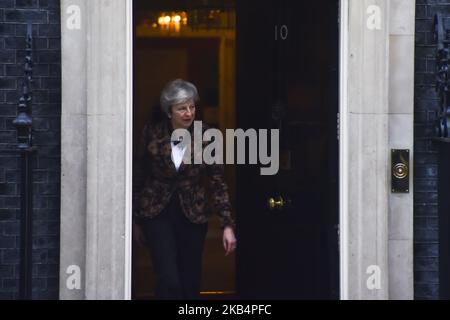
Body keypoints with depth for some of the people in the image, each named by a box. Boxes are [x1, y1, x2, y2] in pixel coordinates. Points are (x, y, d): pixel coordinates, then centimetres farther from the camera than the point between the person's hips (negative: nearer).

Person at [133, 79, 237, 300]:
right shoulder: (152, 134, -5)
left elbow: (217, 183, -2)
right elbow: (140, 178, 4)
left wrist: (227, 225, -7)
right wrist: (136, 221, 8)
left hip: (192, 216, 1)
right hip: (158, 215, -1)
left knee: (190, 283, 6)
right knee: (169, 281, -14)